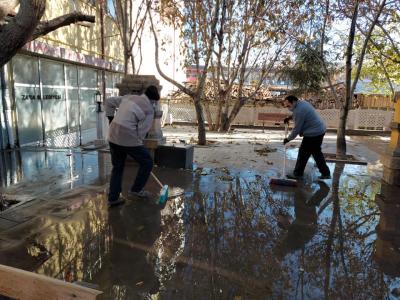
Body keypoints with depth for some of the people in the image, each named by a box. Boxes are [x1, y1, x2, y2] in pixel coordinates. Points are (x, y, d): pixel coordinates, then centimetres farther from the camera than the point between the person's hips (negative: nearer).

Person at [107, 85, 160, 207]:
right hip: (128, 139, -7)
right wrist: (137, 145, 8)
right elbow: (142, 131, -8)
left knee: (117, 167, 19)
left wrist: (110, 116, 33)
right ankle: (136, 189, 22)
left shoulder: (128, 97, 12)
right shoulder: (149, 110, -7)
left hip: (113, 136, 8)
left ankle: (113, 198, 23)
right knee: (147, 162, 13)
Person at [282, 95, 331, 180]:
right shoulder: (302, 102, 8)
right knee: (316, 152, 20)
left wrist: (288, 139, -6)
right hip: (320, 130, 10)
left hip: (313, 134, -10)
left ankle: (297, 174, 14)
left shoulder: (299, 111, -23)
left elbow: (296, 129, -18)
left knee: (303, 153, 2)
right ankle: (326, 173, 27)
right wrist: (289, 117, 14)